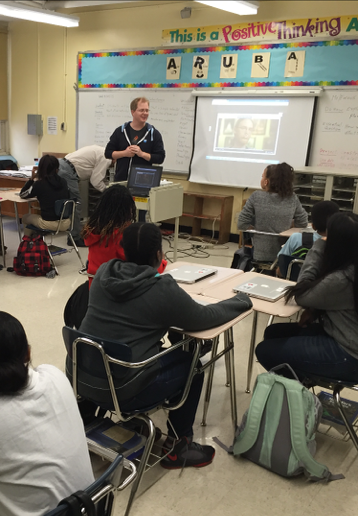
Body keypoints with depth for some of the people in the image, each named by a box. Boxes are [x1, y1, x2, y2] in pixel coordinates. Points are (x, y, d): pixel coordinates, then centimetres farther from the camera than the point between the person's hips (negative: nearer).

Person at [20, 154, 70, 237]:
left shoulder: (39, 184, -10)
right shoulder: (63, 181, 1)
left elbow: (22, 195, 5)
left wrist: (33, 180, 8)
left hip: (49, 224, -4)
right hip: (65, 223, 5)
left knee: (25, 217, 25)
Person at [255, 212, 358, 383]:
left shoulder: (342, 279, -29)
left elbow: (301, 296, -14)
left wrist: (319, 247, -13)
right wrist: (314, 309, -7)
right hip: (338, 335, 9)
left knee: (265, 351, -9)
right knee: (273, 332, 13)